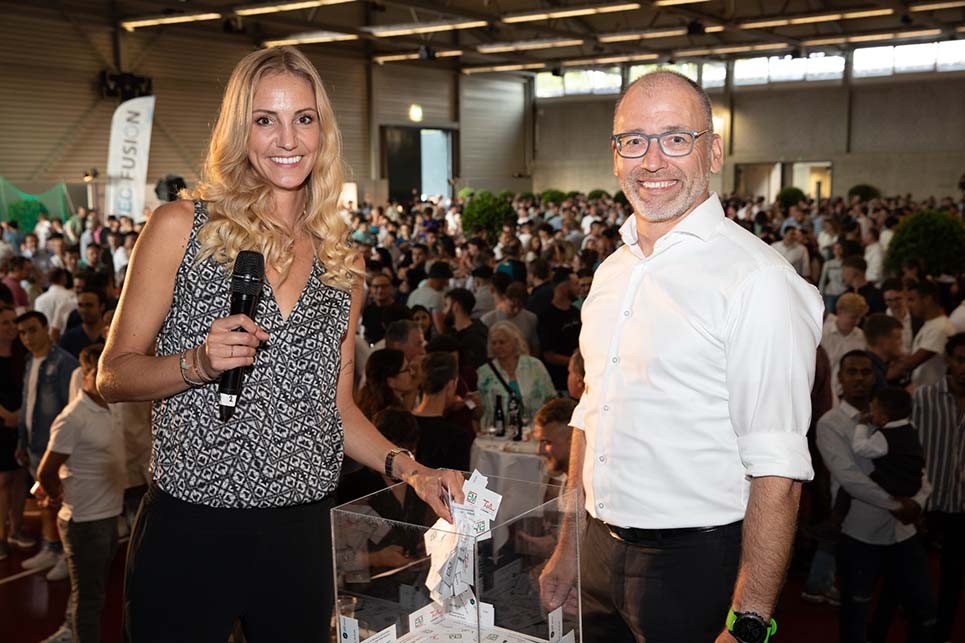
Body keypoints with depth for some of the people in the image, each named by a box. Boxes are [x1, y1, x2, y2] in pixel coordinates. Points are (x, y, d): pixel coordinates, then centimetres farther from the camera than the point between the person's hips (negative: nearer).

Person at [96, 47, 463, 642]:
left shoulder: (342, 263, 8)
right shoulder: (181, 227, -3)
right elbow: (113, 375, -2)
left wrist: (408, 469, -1)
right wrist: (197, 364, -19)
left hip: (302, 536, 4)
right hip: (191, 531, -3)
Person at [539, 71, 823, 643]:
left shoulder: (756, 278, -16)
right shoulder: (612, 271, 7)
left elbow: (776, 471, -19)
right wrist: (568, 550, 14)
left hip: (697, 568, -6)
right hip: (601, 554, 7)